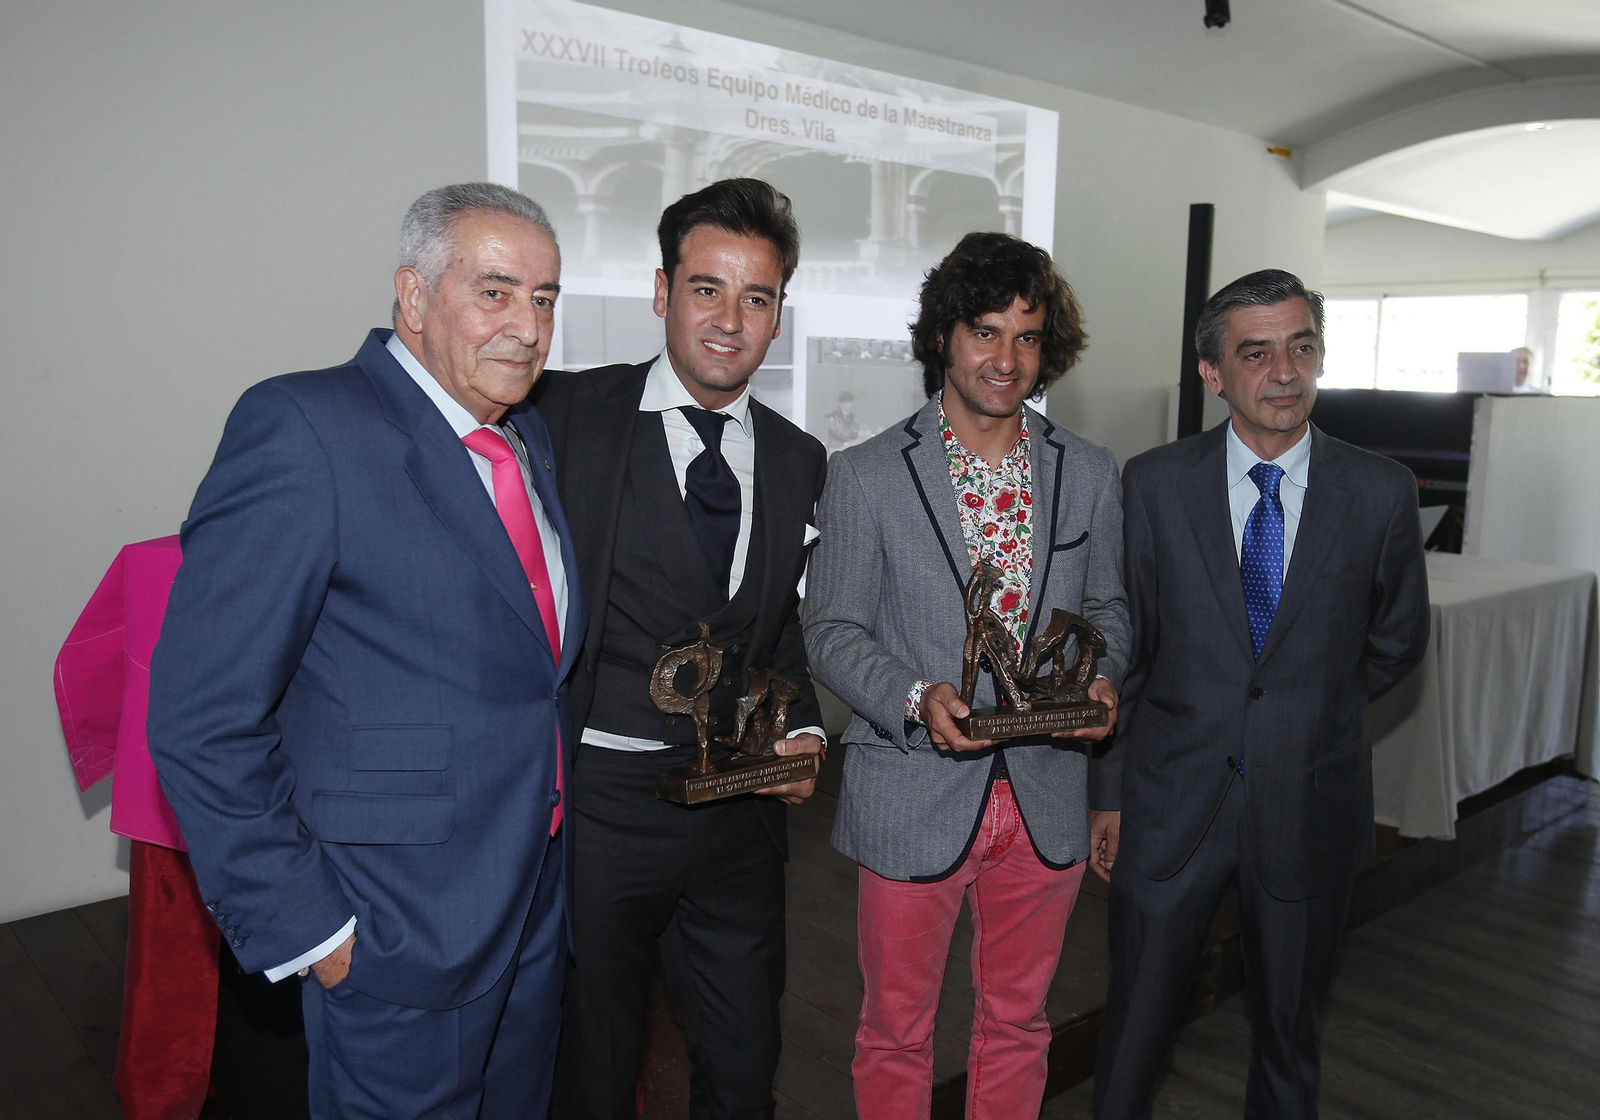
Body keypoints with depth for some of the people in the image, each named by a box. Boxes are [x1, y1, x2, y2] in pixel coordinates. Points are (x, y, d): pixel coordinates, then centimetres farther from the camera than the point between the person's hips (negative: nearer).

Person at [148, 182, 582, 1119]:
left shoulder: (530, 438, 8)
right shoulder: (304, 428, -17)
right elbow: (202, 720, -19)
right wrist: (301, 930, -16)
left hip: (541, 897, 8)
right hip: (397, 931, -7)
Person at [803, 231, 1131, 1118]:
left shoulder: (1090, 475, 4)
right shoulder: (864, 476, -6)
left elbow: (1106, 607, 13)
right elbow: (833, 630, -4)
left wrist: (1102, 677, -8)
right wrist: (916, 699, -21)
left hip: (1046, 795, 3)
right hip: (913, 798, -3)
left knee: (1018, 1024, 20)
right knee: (896, 1033, 14)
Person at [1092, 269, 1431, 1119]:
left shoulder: (1380, 492, -5)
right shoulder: (1155, 484, -6)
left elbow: (1396, 642, 10)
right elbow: (1121, 647, -1)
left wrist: (1308, 712, 10)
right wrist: (1108, 793, 0)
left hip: (1310, 806, 1)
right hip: (1172, 802, -1)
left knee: (1290, 1032, 20)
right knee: (1135, 1024, 11)